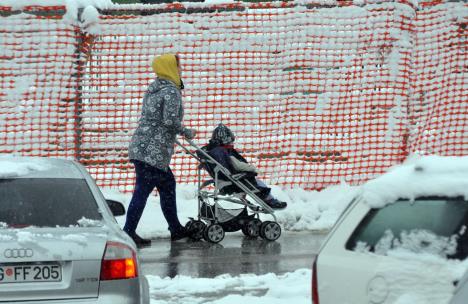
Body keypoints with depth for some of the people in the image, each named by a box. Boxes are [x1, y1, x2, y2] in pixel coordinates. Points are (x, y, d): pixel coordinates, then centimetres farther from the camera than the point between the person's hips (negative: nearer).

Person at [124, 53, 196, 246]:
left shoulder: (153, 89, 18)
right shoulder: (171, 91, -10)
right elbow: (170, 120, -20)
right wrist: (188, 133, -5)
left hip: (140, 146, 10)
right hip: (153, 151, -10)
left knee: (167, 183, 19)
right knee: (143, 190, -9)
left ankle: (176, 229, 26)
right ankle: (128, 232, -10)